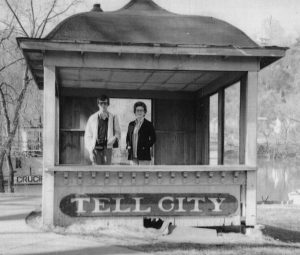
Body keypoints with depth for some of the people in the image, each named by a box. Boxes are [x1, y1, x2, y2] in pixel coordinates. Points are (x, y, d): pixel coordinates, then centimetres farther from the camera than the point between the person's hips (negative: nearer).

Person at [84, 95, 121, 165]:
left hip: (107, 147, 0)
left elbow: (118, 133, 13)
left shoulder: (113, 118, 9)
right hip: (96, 148, 0)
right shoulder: (92, 118, 7)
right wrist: (90, 151, -3)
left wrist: (114, 138, -10)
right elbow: (87, 136, 6)